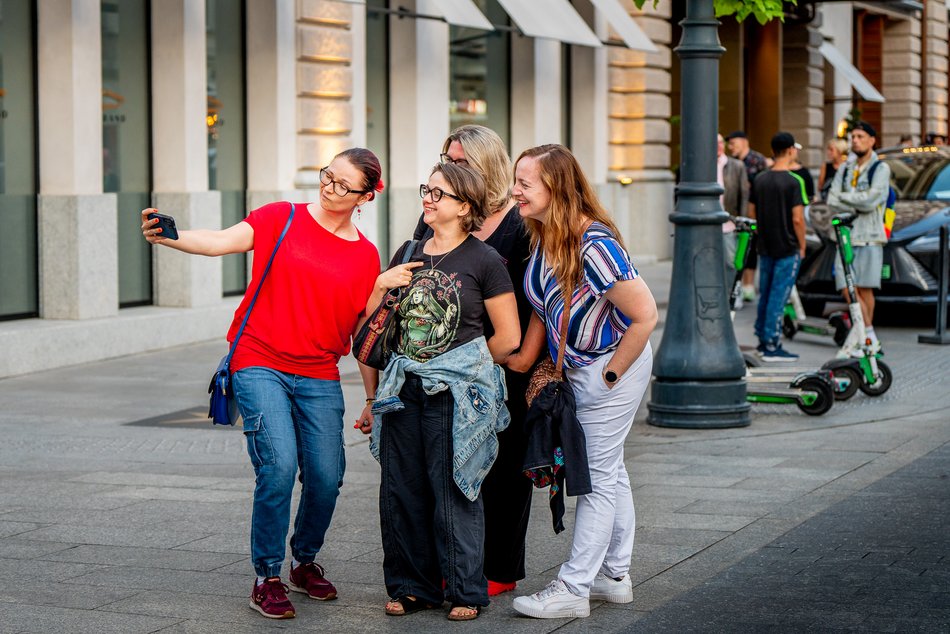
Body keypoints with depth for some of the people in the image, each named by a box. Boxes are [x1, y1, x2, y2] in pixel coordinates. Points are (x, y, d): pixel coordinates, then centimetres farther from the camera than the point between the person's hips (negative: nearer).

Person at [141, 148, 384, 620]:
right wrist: (166, 237, -34)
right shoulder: (281, 219, -1)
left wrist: (372, 399, 12)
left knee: (326, 477, -1)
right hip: (261, 364, -3)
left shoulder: (365, 256, 7)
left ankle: (305, 561, 27)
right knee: (279, 466, -17)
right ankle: (267, 577, -2)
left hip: (319, 377, 3)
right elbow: (220, 242, -16)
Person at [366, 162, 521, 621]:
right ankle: (411, 585, 19)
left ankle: (465, 591, 10)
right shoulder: (408, 254, 12)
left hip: (456, 392, -5)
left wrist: (465, 365, 7)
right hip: (404, 388, 5)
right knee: (401, 489, 7)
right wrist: (380, 286, -2)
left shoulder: (483, 260, -5)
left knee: (453, 492, -1)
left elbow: (508, 337, -3)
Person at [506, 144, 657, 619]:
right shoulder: (542, 237, -3)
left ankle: (573, 590, 5)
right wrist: (527, 356, -1)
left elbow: (645, 316, -25)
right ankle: (615, 577, 29)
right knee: (609, 471, 17)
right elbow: (545, 304, 10)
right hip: (576, 367, 9)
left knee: (598, 478, -1)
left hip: (612, 368, -9)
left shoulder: (594, 245, -28)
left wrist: (612, 373, -17)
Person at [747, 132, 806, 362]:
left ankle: (762, 341, 22)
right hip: (788, 248, -6)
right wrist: (802, 246, -5)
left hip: (765, 247, 7)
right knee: (778, 297, -4)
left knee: (765, 295, 15)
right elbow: (797, 218, -16)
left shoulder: (759, 181, 6)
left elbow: (752, 212, 11)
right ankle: (772, 346, -4)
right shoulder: (792, 182, -14)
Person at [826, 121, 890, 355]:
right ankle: (870, 338, 2)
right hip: (846, 235, 4)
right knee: (847, 288, -6)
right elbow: (832, 201, 4)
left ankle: (863, 338, 6)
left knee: (865, 289, -4)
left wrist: (845, 197, -3)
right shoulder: (845, 169, 16)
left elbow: (871, 200, -13)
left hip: (869, 236, -4)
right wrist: (858, 206, -9)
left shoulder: (881, 169, 1)